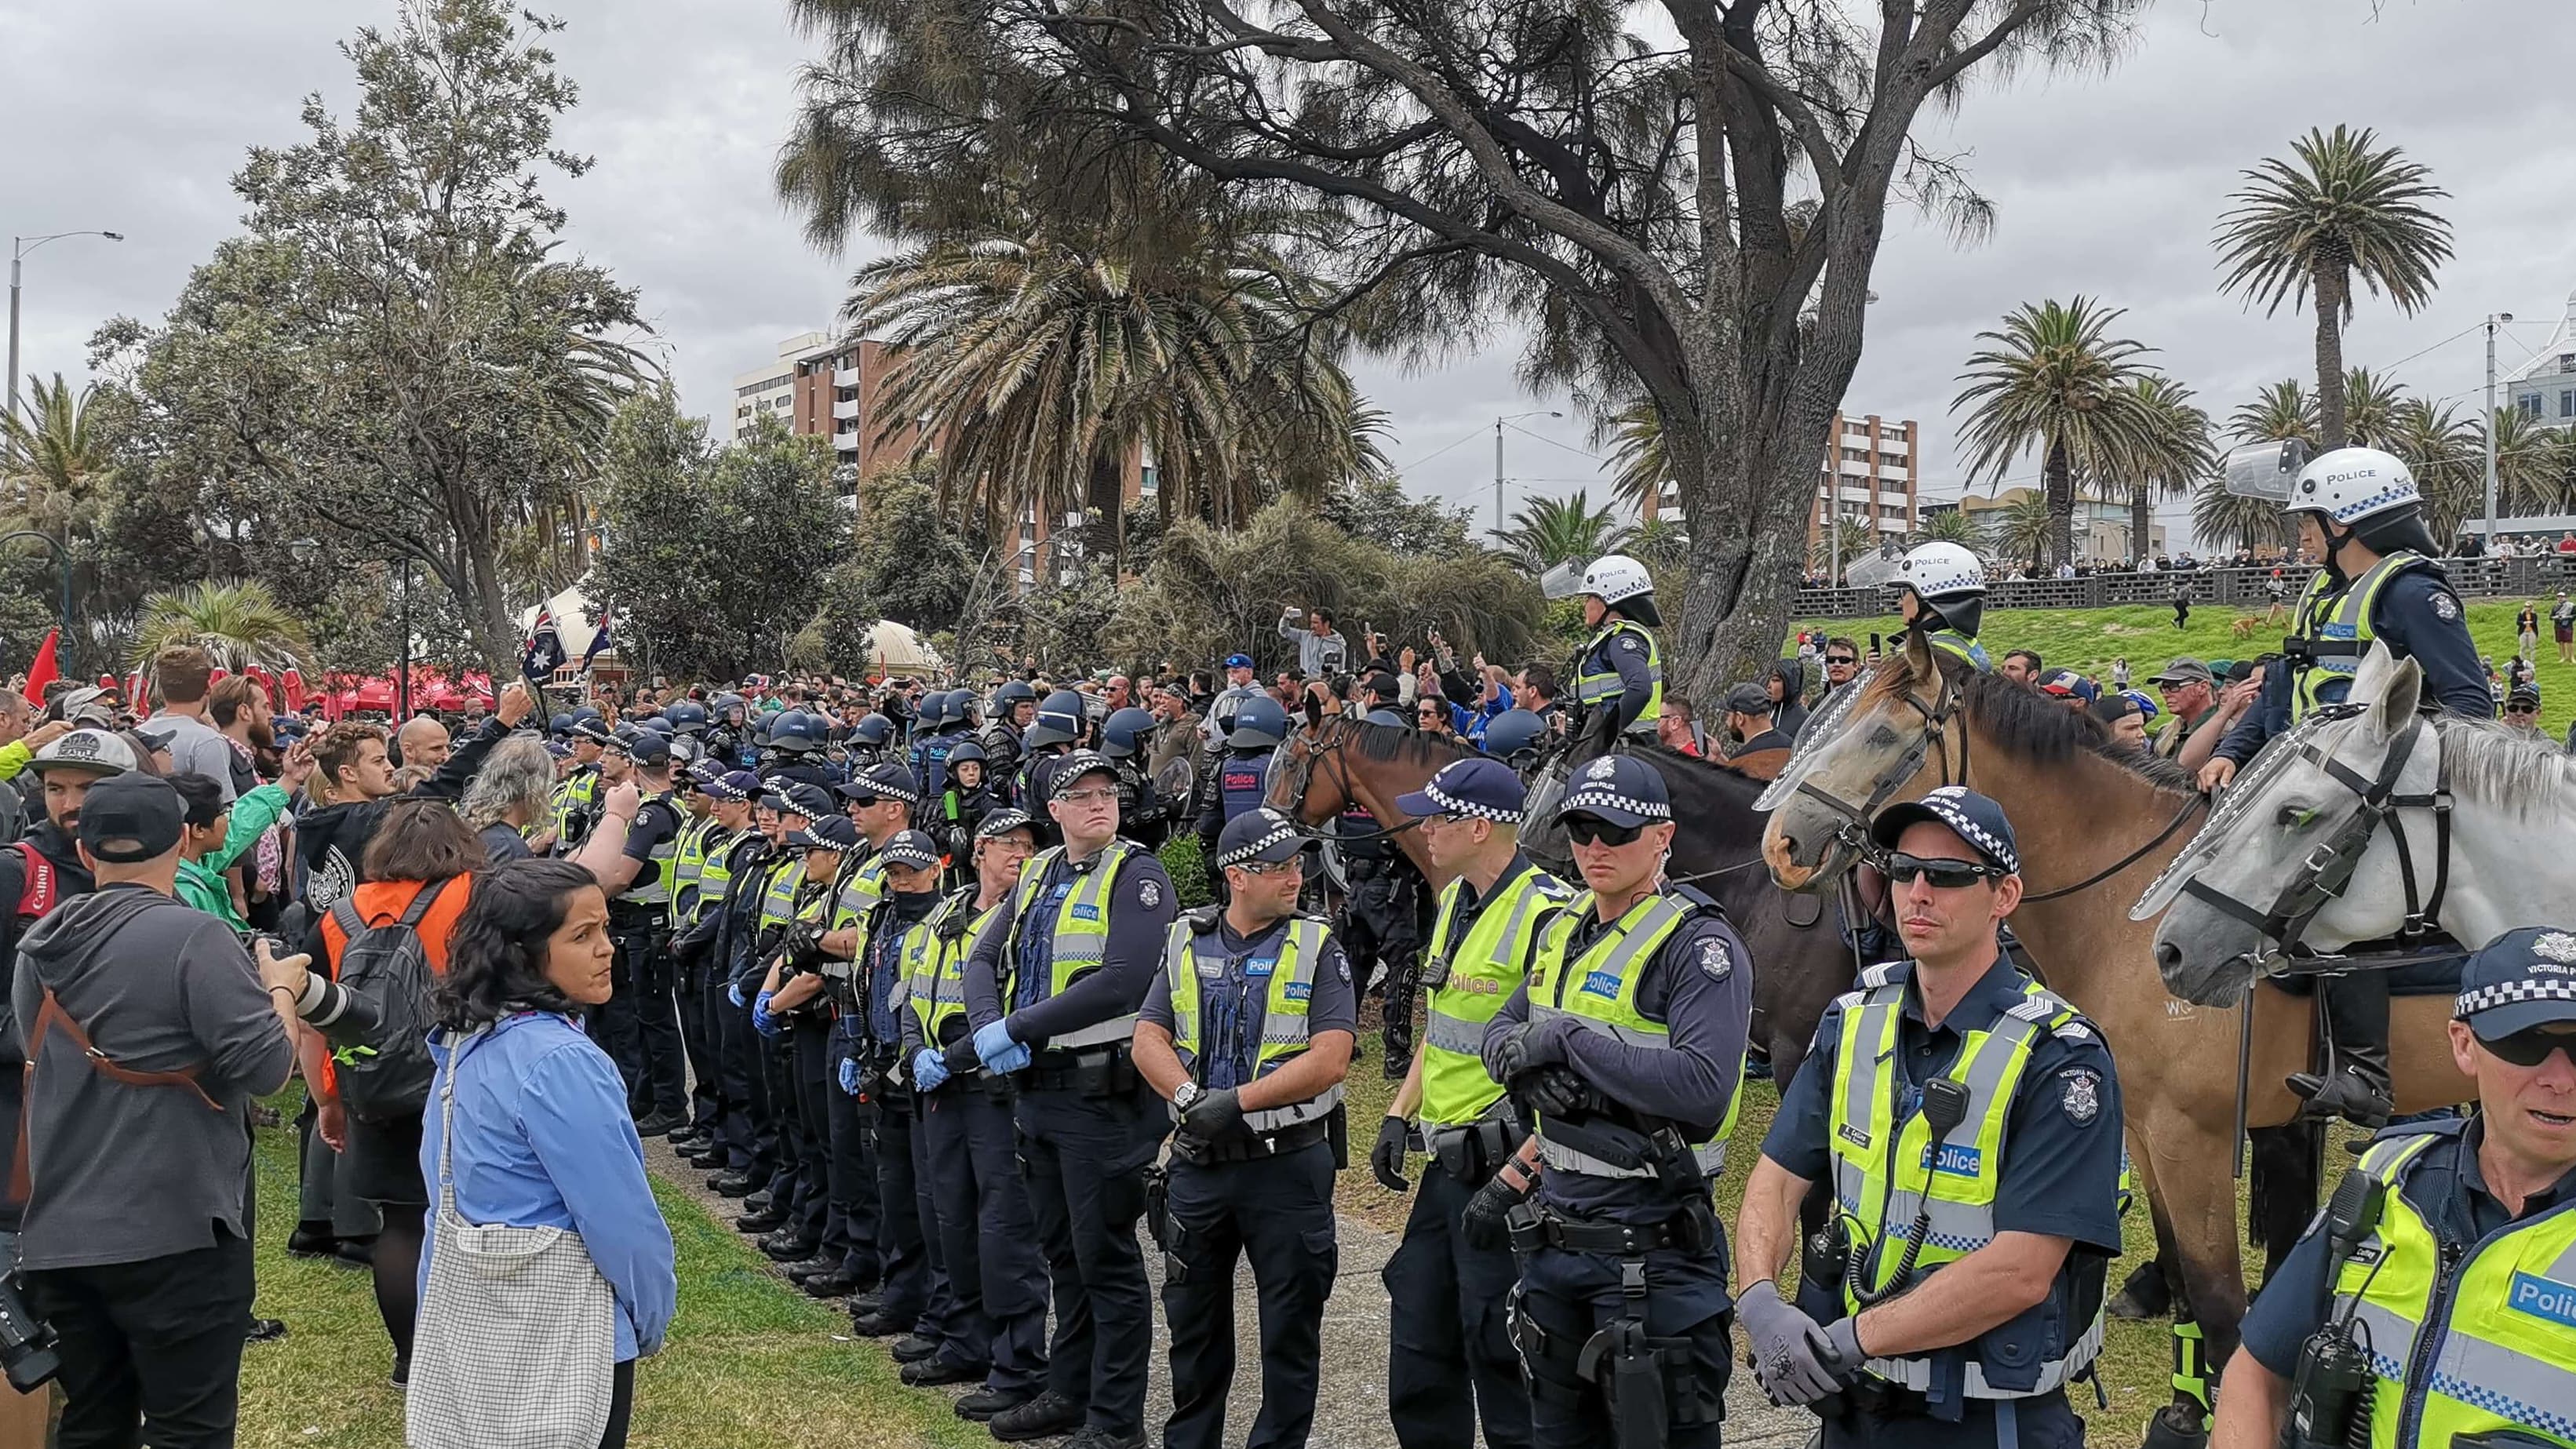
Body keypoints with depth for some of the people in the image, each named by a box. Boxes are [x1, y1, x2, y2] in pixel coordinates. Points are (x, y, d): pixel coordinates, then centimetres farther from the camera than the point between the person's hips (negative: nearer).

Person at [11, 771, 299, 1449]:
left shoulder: (39, 944, 7)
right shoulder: (194, 936, -15)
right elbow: (266, 1066, -18)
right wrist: (280, 987, 0)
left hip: (59, 1233, 7)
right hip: (175, 1231, -6)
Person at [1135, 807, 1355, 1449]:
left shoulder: (1317, 948, -4)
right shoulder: (1185, 943, 6)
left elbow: (1329, 1059, -14)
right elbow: (1148, 1040, 1)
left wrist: (1237, 1102, -19)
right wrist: (1190, 1098, -17)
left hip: (1287, 1163, -3)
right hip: (1198, 1162, 3)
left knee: (1290, 1327, 6)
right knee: (1193, 1319, 16)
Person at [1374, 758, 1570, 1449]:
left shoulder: (1547, 915, -18)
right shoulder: (1454, 901, 11)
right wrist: (1398, 1116, 14)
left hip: (1504, 1165, -9)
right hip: (1448, 1160, 9)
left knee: (1498, 1348, -1)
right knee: (1419, 1343, 16)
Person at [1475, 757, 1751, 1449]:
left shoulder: (1699, 945, -16)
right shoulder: (1563, 930, 10)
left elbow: (1704, 1092, -28)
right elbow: (1501, 1030, 15)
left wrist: (1570, 1040, -23)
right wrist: (1525, 1064, -10)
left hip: (1650, 1244, -8)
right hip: (1554, 1230, 8)